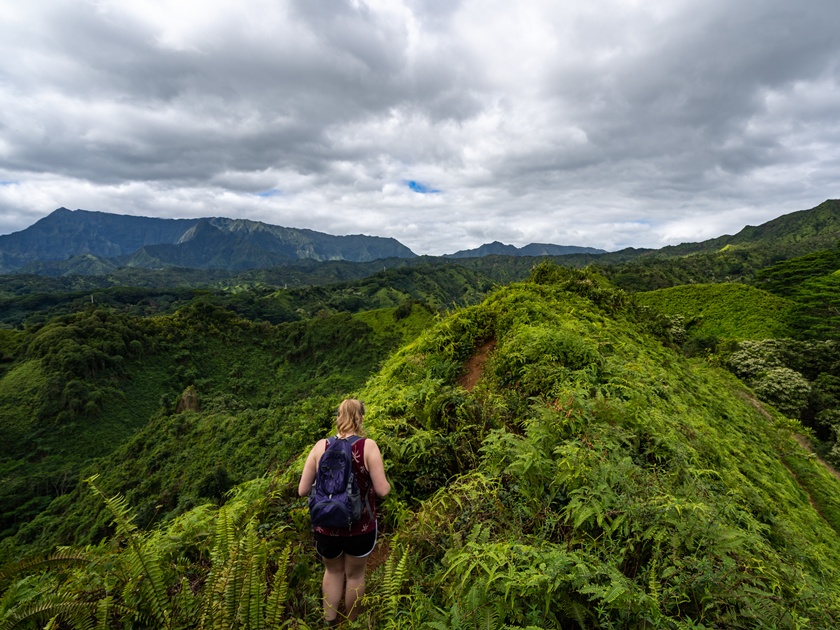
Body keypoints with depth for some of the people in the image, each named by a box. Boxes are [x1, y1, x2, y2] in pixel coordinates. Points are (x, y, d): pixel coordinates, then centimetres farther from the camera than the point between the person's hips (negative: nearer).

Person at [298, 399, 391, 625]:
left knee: (333, 570, 30)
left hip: (326, 527, 2)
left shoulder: (320, 446, -10)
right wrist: (387, 484, 5)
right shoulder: (368, 446, -18)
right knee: (355, 574, 25)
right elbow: (382, 490, -17)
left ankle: (329, 621, 42)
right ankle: (352, 623, 46)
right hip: (360, 528, -1)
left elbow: (302, 490, -6)